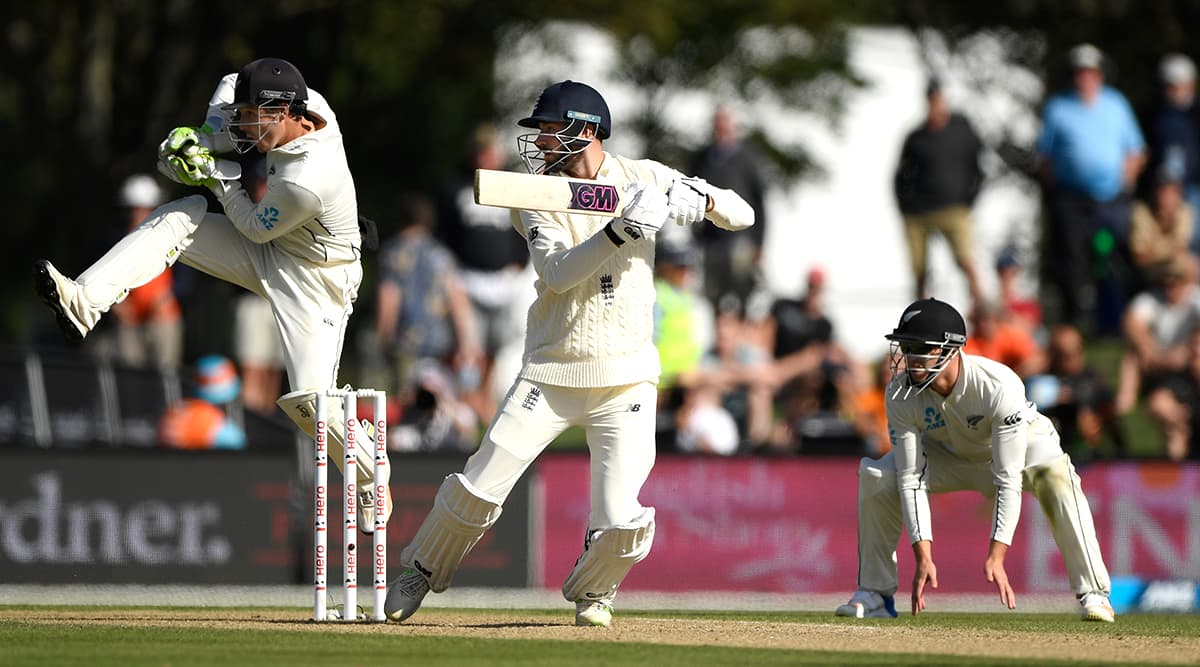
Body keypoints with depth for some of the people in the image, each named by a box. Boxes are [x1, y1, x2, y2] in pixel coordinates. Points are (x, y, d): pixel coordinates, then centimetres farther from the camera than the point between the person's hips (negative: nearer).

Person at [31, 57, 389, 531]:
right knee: (180, 217, -9)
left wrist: (217, 174, -10)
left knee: (308, 400, -16)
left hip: (315, 282, -9)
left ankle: (371, 482, 11)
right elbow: (232, 87, 6)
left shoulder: (306, 181, -37)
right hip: (270, 258, 9)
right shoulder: (310, 104, -14)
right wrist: (203, 136, -8)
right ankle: (83, 302, -21)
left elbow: (255, 227, -17)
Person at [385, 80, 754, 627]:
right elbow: (556, 272, -17)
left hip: (625, 380, 0)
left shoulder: (643, 178, 2)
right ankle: (422, 573, 24)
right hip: (551, 373, 0)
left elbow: (742, 216, 6)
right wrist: (623, 229, -29)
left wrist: (702, 199, -16)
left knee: (622, 523, -11)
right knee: (478, 490, -4)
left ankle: (591, 591, 21)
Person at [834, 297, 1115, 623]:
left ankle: (1093, 593, -31)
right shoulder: (901, 394, -28)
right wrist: (923, 556, -34)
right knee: (875, 477, -20)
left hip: (1021, 441, -4)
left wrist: (996, 557, -45)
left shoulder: (999, 387, -39)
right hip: (950, 453, 4)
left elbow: (1008, 480, -39)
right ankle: (875, 594, -4)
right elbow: (911, 479, -25)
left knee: (1054, 474, -37)